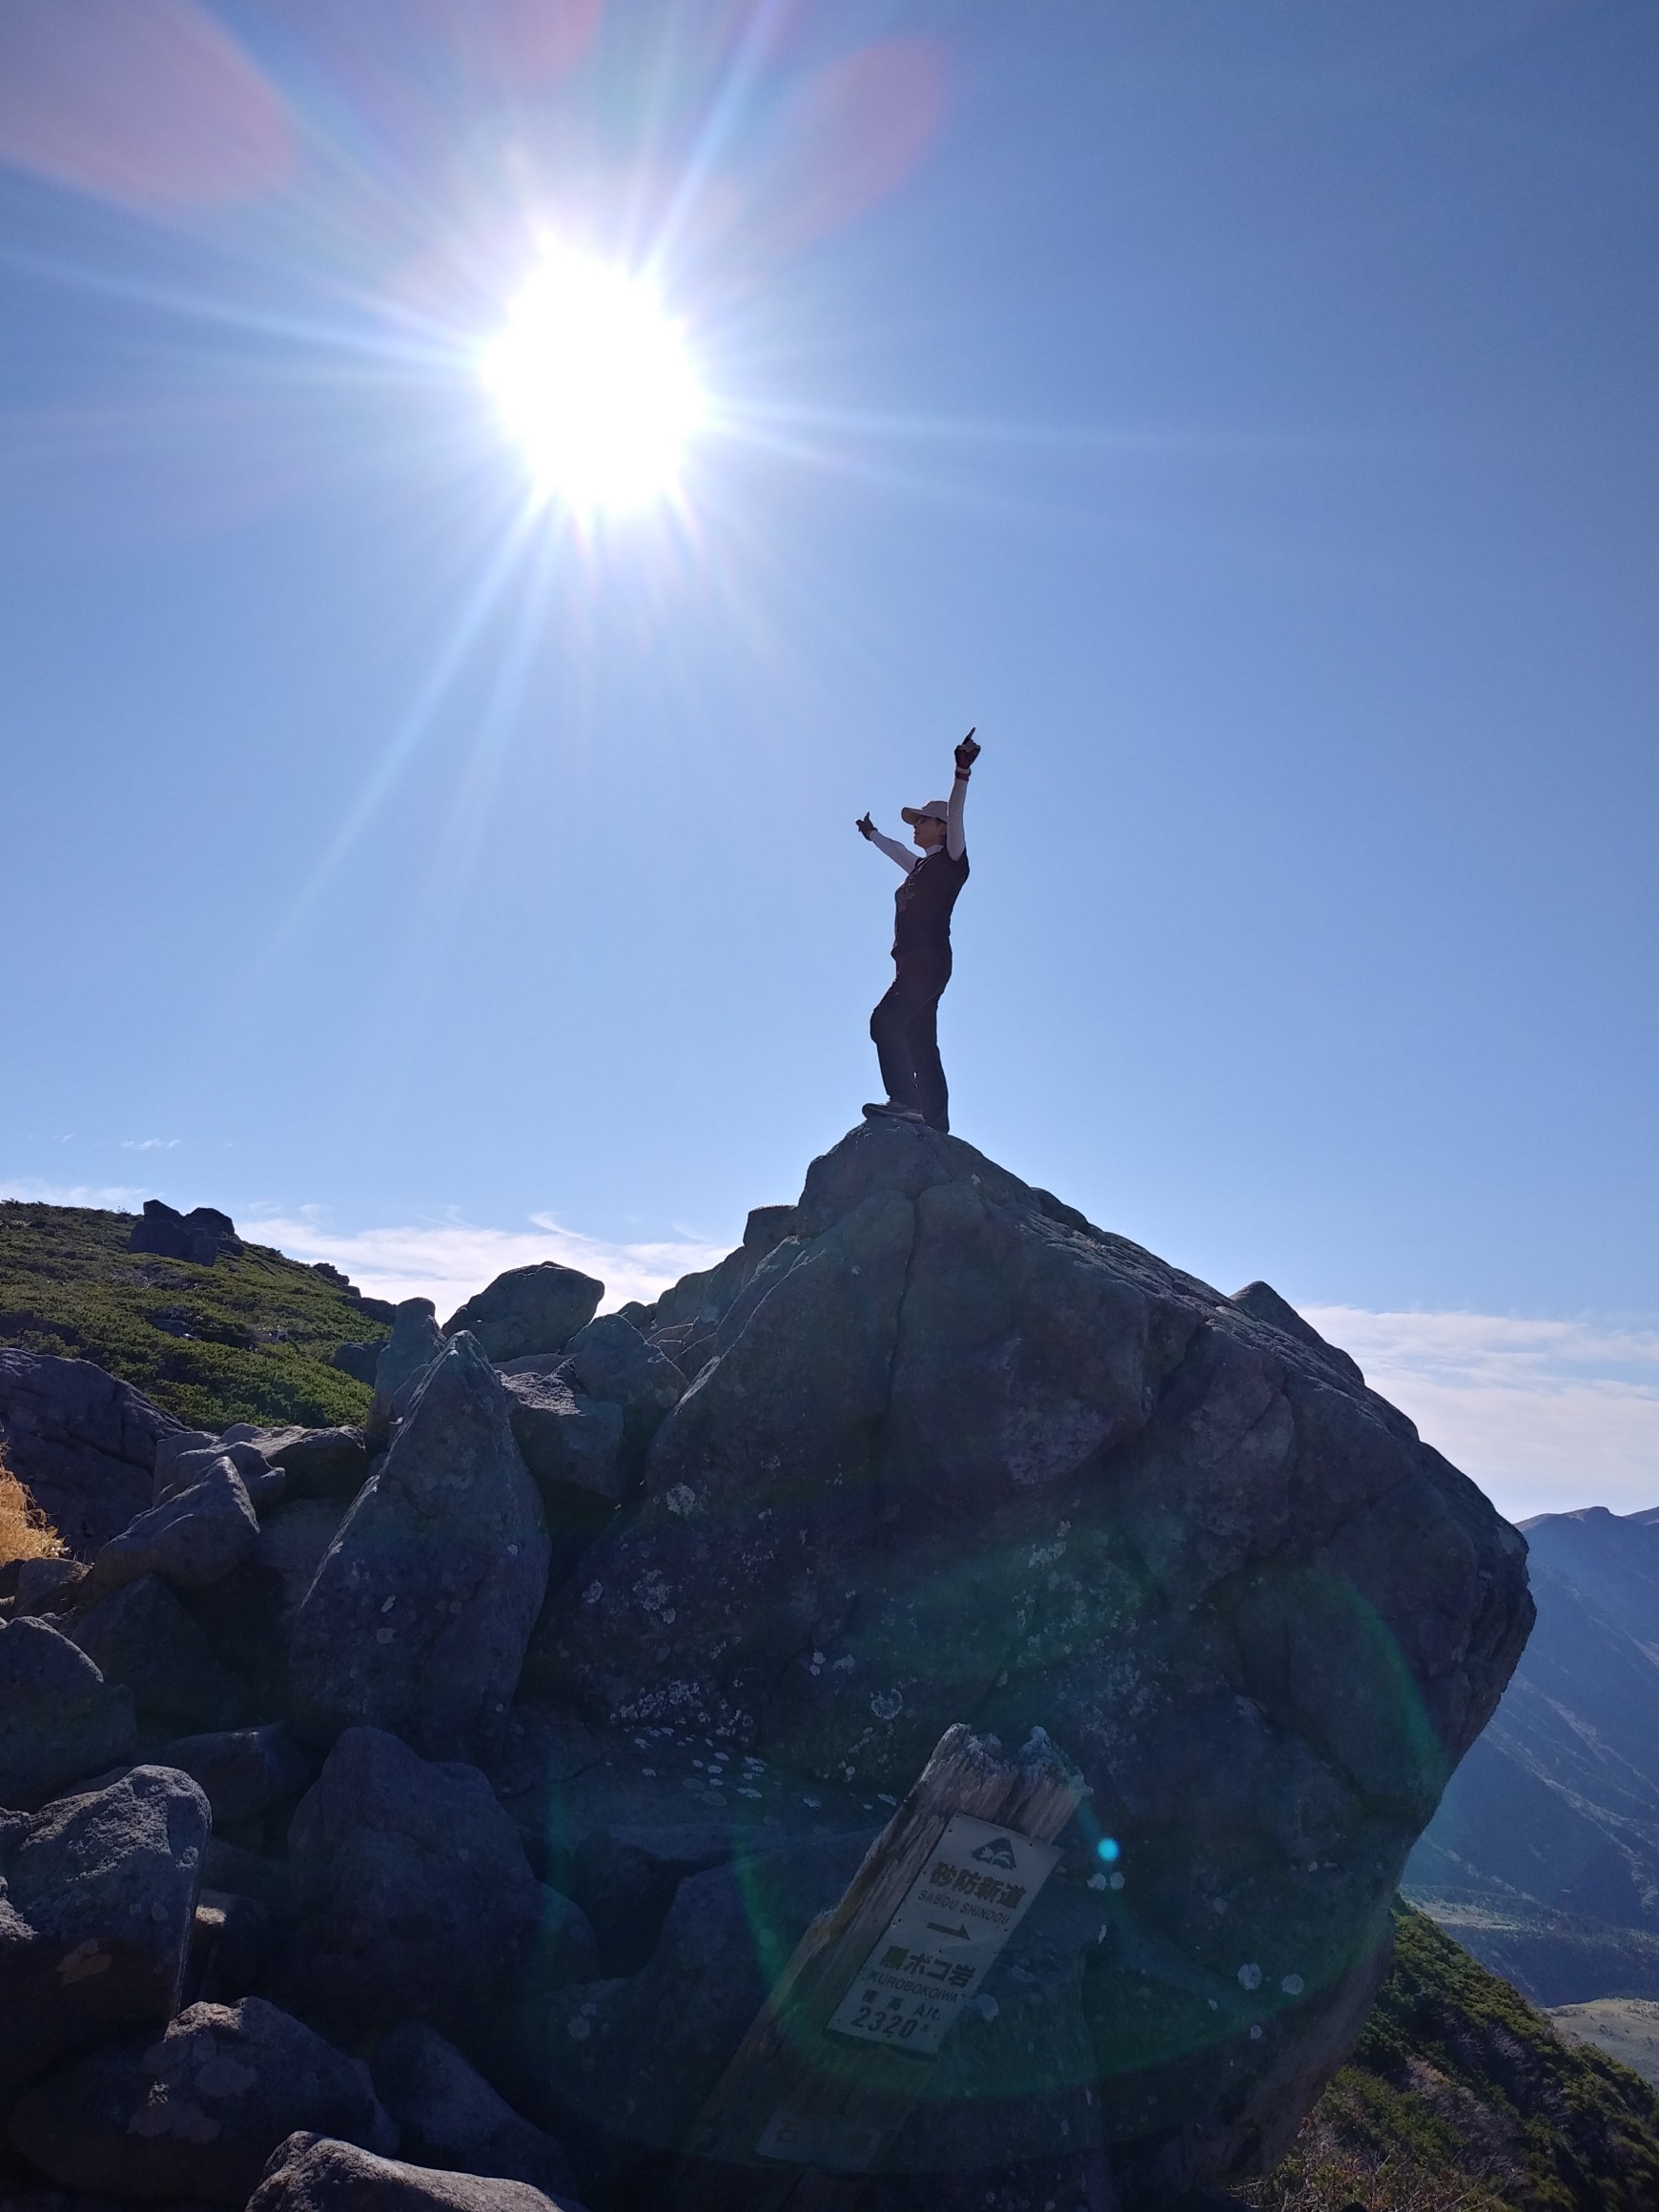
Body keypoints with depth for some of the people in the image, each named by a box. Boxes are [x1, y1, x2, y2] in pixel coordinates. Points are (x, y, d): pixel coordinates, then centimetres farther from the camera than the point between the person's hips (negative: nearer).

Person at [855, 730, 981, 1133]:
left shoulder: (951, 861, 2)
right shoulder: (921, 867, 25)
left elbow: (955, 816, -14)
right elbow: (897, 851, 45)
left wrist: (962, 774, -27)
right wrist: (872, 834, 62)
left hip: (928, 960, -9)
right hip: (913, 963, 9)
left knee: (886, 1019, -25)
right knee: (921, 1044, 3)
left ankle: (904, 1100, -33)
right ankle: (937, 1127, 0)